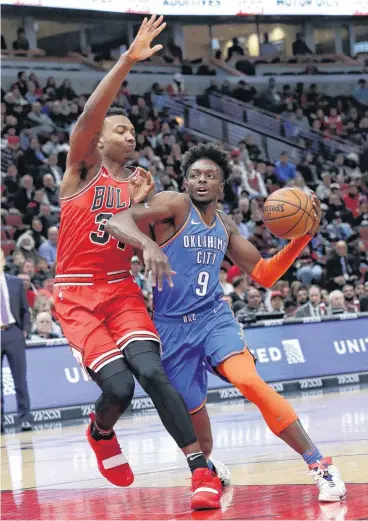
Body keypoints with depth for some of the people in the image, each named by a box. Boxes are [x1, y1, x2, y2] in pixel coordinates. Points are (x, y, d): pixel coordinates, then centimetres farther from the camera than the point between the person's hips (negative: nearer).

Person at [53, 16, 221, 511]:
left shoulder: (136, 184, 15)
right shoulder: (82, 167, 2)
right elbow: (90, 115, -17)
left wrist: (140, 203, -2)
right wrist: (128, 60, -23)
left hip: (122, 291, 3)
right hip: (78, 295, -3)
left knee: (151, 371, -21)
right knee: (118, 386, -20)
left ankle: (203, 471, -21)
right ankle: (101, 433, 17)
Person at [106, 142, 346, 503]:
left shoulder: (225, 227, 11)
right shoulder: (174, 206, -7)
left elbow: (265, 274, 17)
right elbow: (116, 223, -22)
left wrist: (304, 235, 5)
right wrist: (148, 244, -42)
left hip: (214, 317, 2)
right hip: (172, 325, -2)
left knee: (249, 381, -25)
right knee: (192, 412, 7)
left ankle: (320, 466, -23)